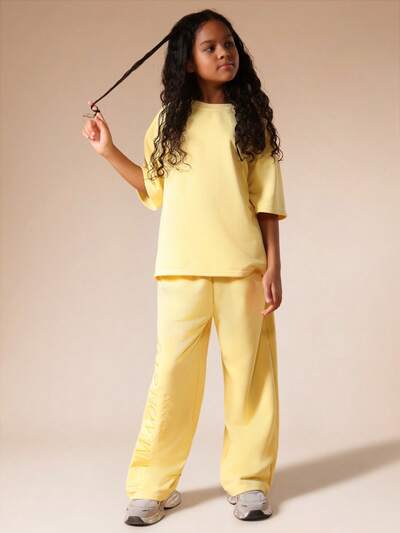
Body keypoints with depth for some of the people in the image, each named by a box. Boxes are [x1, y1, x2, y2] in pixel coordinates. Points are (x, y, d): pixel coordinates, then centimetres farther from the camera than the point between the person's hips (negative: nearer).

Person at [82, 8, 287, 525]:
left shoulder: (250, 119, 7)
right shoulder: (169, 120, 10)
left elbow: (266, 200, 3)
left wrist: (273, 266, -3)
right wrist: (109, 151, 11)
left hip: (243, 265, 0)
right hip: (182, 267, 1)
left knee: (248, 369, 3)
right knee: (174, 371, -1)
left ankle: (248, 479, 17)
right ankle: (152, 485, 9)